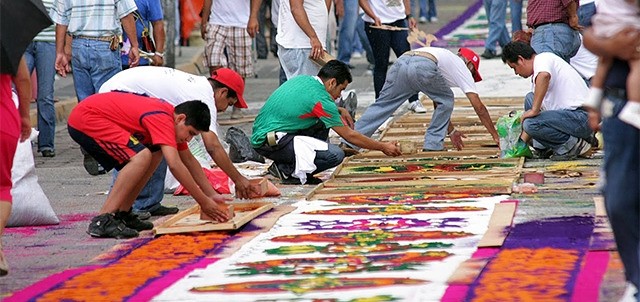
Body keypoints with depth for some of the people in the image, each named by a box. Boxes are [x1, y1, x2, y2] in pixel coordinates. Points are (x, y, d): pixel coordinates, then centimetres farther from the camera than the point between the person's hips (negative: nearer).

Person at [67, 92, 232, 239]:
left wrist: (212, 195, 13)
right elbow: (175, 165, -31)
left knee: (155, 153, 10)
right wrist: (204, 202, -25)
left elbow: (189, 160, 18)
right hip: (84, 120, -10)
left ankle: (122, 215, 10)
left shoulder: (173, 116, 8)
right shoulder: (162, 119, -22)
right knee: (141, 157, -24)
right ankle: (103, 221, -23)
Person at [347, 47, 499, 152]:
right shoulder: (463, 69, 26)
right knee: (445, 100, 20)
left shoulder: (448, 58, 45)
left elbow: (437, 105, 51)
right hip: (423, 67, -6)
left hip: (401, 62, 6)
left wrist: (451, 131, 55)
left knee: (382, 105, 12)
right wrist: (496, 136, 26)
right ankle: (433, 143, 17)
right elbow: (479, 108, 22)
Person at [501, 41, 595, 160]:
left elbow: (544, 75, -33)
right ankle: (542, 148, 13)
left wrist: (534, 110, -27)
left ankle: (574, 145, -9)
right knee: (530, 98, 20)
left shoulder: (543, 58, -8)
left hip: (582, 116, -11)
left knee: (531, 123, -24)